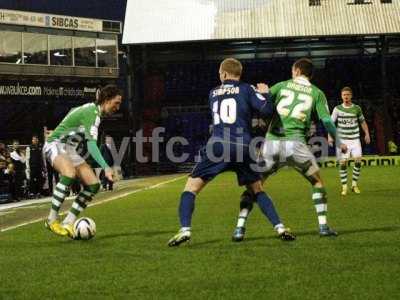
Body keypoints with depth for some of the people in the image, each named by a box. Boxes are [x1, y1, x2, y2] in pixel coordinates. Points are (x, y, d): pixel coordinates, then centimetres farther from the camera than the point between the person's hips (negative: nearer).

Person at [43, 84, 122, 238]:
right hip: (56, 144, -10)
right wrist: (106, 167, -40)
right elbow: (91, 144, -31)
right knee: (70, 174, -38)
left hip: (70, 149, 10)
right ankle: (52, 220, -29)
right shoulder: (92, 113, -20)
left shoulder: (91, 108, 11)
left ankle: (68, 224, -4)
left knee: (93, 184, -5)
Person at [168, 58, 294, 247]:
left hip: (218, 146, 0)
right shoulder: (246, 89, 9)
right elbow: (267, 111, -3)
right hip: (242, 147, 0)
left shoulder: (213, 93, 19)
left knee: (191, 187, 6)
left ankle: (185, 229, -13)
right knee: (257, 190, 17)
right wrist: (264, 94, 18)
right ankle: (279, 227, 5)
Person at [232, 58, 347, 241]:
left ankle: (240, 228, -4)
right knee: (317, 182, 18)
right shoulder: (316, 93, 11)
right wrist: (338, 142, 19)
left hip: (272, 143, 1)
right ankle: (323, 226, 10)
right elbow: (326, 121, 7)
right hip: (295, 143, -1)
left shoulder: (282, 86, 13)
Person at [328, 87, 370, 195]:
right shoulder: (337, 109, 1)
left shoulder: (357, 108, 5)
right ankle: (344, 187, 2)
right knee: (343, 162, -7)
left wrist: (367, 134, 9)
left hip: (355, 139, 1)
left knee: (358, 160, -12)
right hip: (342, 139, -1)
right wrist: (330, 136, -9)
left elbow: (363, 121, 17)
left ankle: (354, 184, 2)